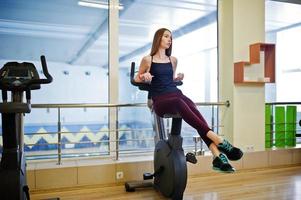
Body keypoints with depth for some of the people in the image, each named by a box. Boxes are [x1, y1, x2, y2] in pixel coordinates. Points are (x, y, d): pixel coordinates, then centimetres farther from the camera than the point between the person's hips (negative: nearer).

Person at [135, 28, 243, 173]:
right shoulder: (148, 60, 10)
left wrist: (178, 78, 14)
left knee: (192, 108, -32)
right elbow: (137, 78, 18)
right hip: (160, 100, -4)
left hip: (176, 94, 4)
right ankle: (217, 139, -48)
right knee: (179, 102, -40)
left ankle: (218, 156, -47)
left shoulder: (173, 60, 23)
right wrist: (144, 77, -4)